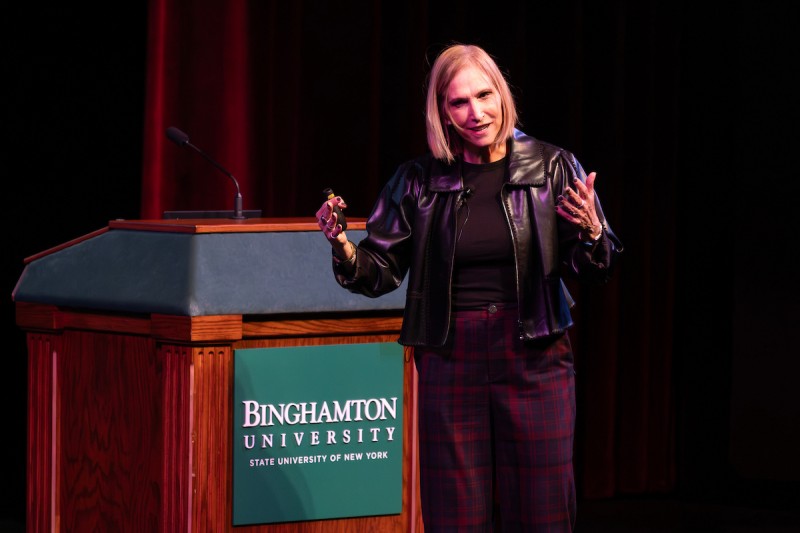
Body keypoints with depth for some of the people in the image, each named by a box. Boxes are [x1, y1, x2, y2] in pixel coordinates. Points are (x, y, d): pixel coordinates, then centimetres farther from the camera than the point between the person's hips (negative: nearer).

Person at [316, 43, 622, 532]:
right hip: (450, 360, 1)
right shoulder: (420, 182, 2)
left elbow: (595, 271, 1)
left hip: (534, 361, -1)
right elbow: (379, 273, 4)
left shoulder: (552, 168, 0)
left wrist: (590, 234, -21)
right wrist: (342, 245, -16)